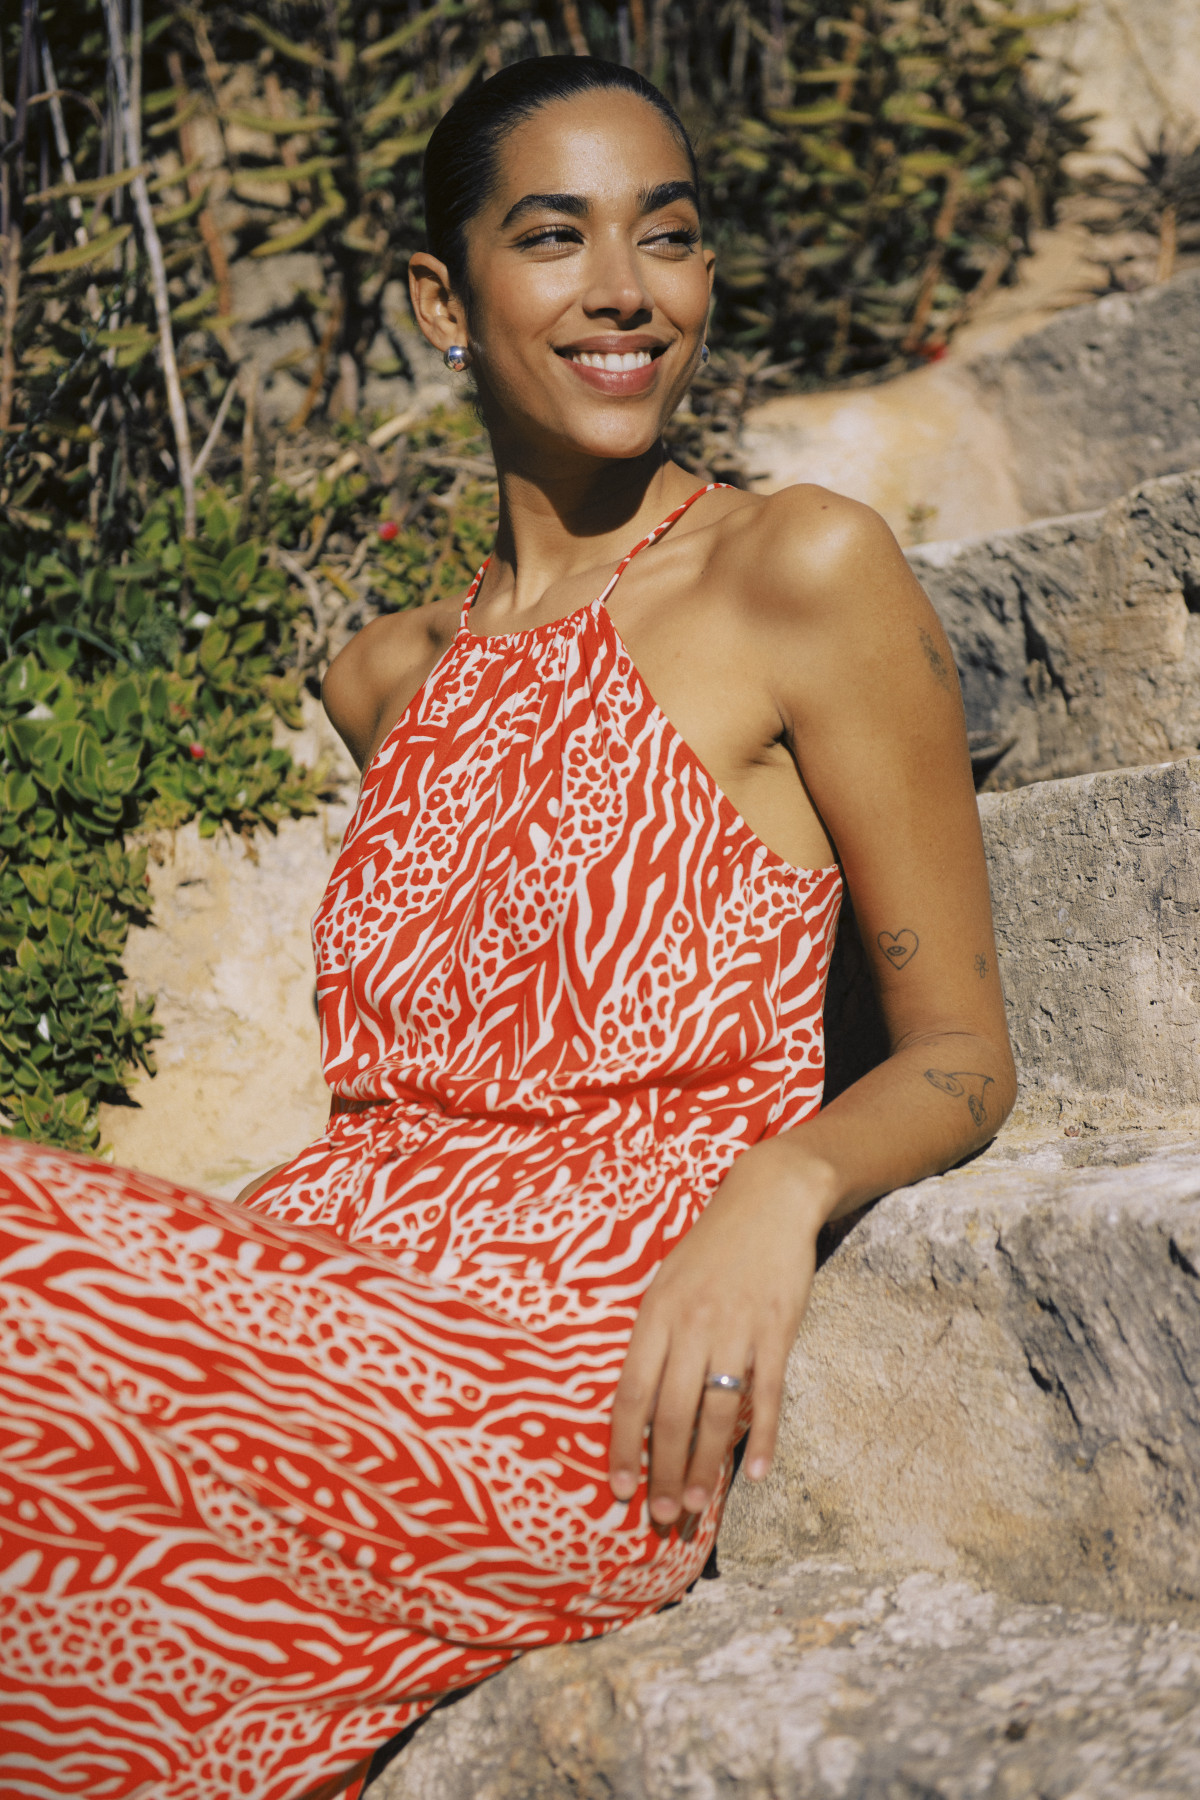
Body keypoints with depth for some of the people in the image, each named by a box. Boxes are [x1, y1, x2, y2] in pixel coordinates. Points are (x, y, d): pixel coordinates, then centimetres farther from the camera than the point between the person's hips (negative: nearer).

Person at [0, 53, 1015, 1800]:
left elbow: (960, 1056, 1)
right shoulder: (387, 676, 17)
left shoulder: (806, 573, -1)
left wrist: (776, 1188, -21)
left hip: (578, 1386, -6)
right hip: (333, 1268, 6)